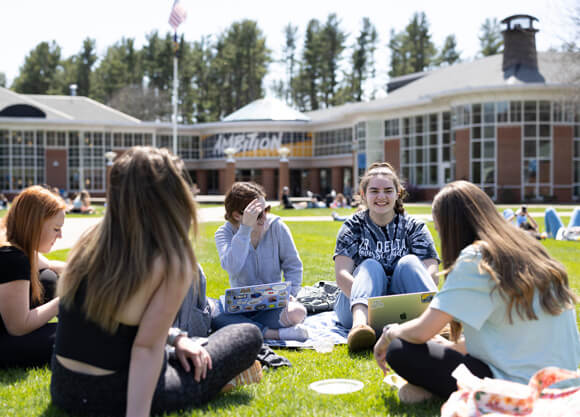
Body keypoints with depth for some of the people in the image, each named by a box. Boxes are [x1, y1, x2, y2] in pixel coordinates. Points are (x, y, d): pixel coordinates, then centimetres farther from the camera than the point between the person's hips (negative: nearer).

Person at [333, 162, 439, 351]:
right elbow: (341, 274, -9)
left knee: (409, 262, -21)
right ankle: (360, 322, -54)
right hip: (357, 304, 0)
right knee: (371, 266, -25)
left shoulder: (414, 228, 6)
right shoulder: (353, 227, 5)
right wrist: (365, 299, -29)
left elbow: (431, 273, -8)